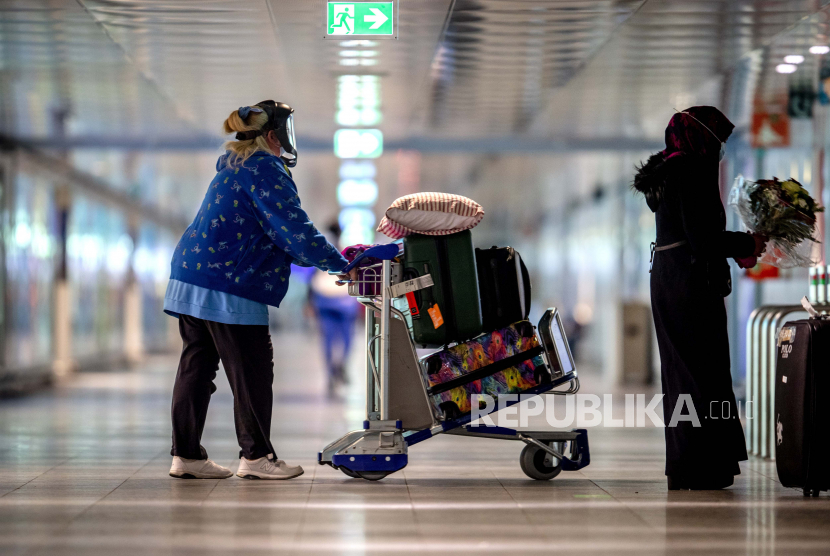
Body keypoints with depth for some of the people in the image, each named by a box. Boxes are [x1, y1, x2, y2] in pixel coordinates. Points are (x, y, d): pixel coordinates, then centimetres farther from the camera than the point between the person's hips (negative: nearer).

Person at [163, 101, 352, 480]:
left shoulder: (233, 168, 21)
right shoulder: (265, 170, -10)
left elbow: (269, 235, 25)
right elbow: (293, 229, -16)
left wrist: (314, 256, 19)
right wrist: (337, 263, -8)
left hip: (189, 277, 10)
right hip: (227, 286, -10)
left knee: (197, 365, 10)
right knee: (252, 370, -1)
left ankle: (185, 454, 12)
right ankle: (255, 456, 4)